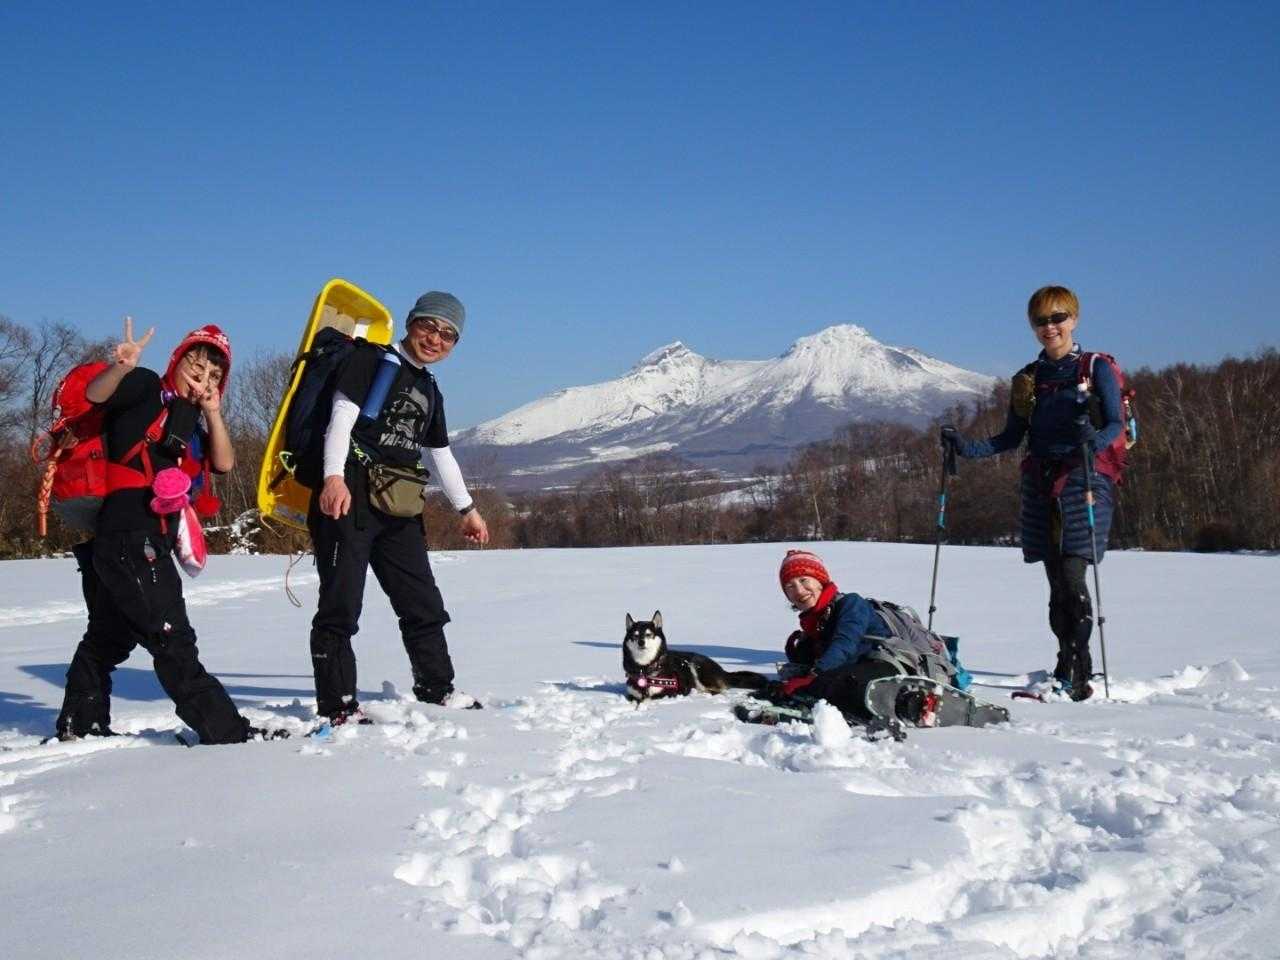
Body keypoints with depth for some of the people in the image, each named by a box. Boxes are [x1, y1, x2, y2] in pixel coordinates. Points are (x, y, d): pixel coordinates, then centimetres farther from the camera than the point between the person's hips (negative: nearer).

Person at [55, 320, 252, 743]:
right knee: (171, 638, -12)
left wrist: (213, 414, -1)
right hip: (127, 531, -10)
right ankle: (226, 731, -14)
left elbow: (224, 464, 9)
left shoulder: (194, 420, 22)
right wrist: (121, 366, -36)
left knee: (111, 636, 21)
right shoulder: (148, 389, 2)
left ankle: (80, 726, 35)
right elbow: (95, 393, -16)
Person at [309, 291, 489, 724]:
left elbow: (440, 454, 31)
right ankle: (336, 704, -3)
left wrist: (466, 508, 34)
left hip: (399, 508, 8)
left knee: (423, 602, 14)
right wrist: (334, 476, -27)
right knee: (341, 604, -7)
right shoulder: (372, 360, 0)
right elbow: (342, 416, -12)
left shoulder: (429, 390, 22)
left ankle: (436, 688, 28)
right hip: (350, 497, -8)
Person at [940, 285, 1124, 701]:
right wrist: (967, 447, 0)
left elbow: (1117, 423, -5)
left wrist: (1094, 441, -27)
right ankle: (1066, 668, 13)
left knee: (1072, 579, -13)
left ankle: (1080, 670, -7)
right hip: (1040, 485, 5)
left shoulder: (1097, 370, 1)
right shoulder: (1026, 379, 15)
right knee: (1056, 583, 6)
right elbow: (1011, 438, 15)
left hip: (1084, 480, -5)